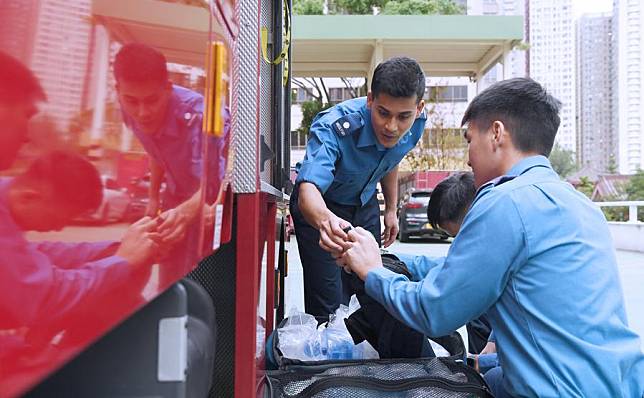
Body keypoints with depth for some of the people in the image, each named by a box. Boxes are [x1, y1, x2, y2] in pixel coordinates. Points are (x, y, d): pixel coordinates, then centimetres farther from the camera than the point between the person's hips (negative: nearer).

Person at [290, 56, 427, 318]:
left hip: (365, 206, 5)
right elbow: (308, 188, -50)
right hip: (321, 207, -5)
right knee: (328, 306, -11)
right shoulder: (332, 127, -36)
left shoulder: (416, 124, -18)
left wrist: (391, 209, 9)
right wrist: (326, 219, -71)